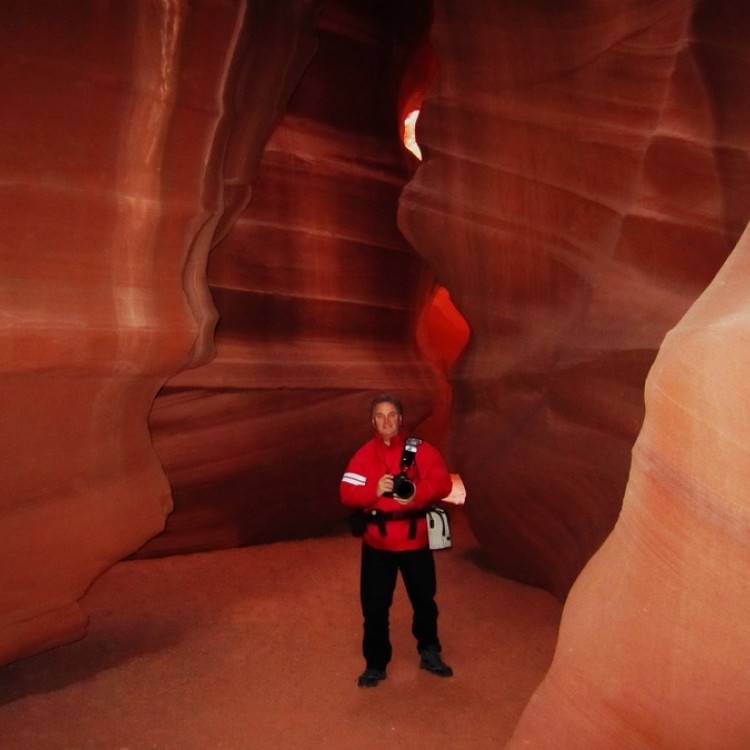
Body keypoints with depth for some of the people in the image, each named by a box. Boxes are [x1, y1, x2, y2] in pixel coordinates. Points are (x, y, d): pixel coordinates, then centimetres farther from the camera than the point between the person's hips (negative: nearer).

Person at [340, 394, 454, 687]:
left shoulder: (420, 449, -2)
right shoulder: (364, 455, 0)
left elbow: (443, 483, -10)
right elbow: (347, 494, -7)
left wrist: (417, 493, -29)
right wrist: (375, 489, -26)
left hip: (415, 539, 0)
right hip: (377, 542, 0)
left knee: (424, 600, 15)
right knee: (374, 606, 7)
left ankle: (430, 654, 36)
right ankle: (375, 664, 23)